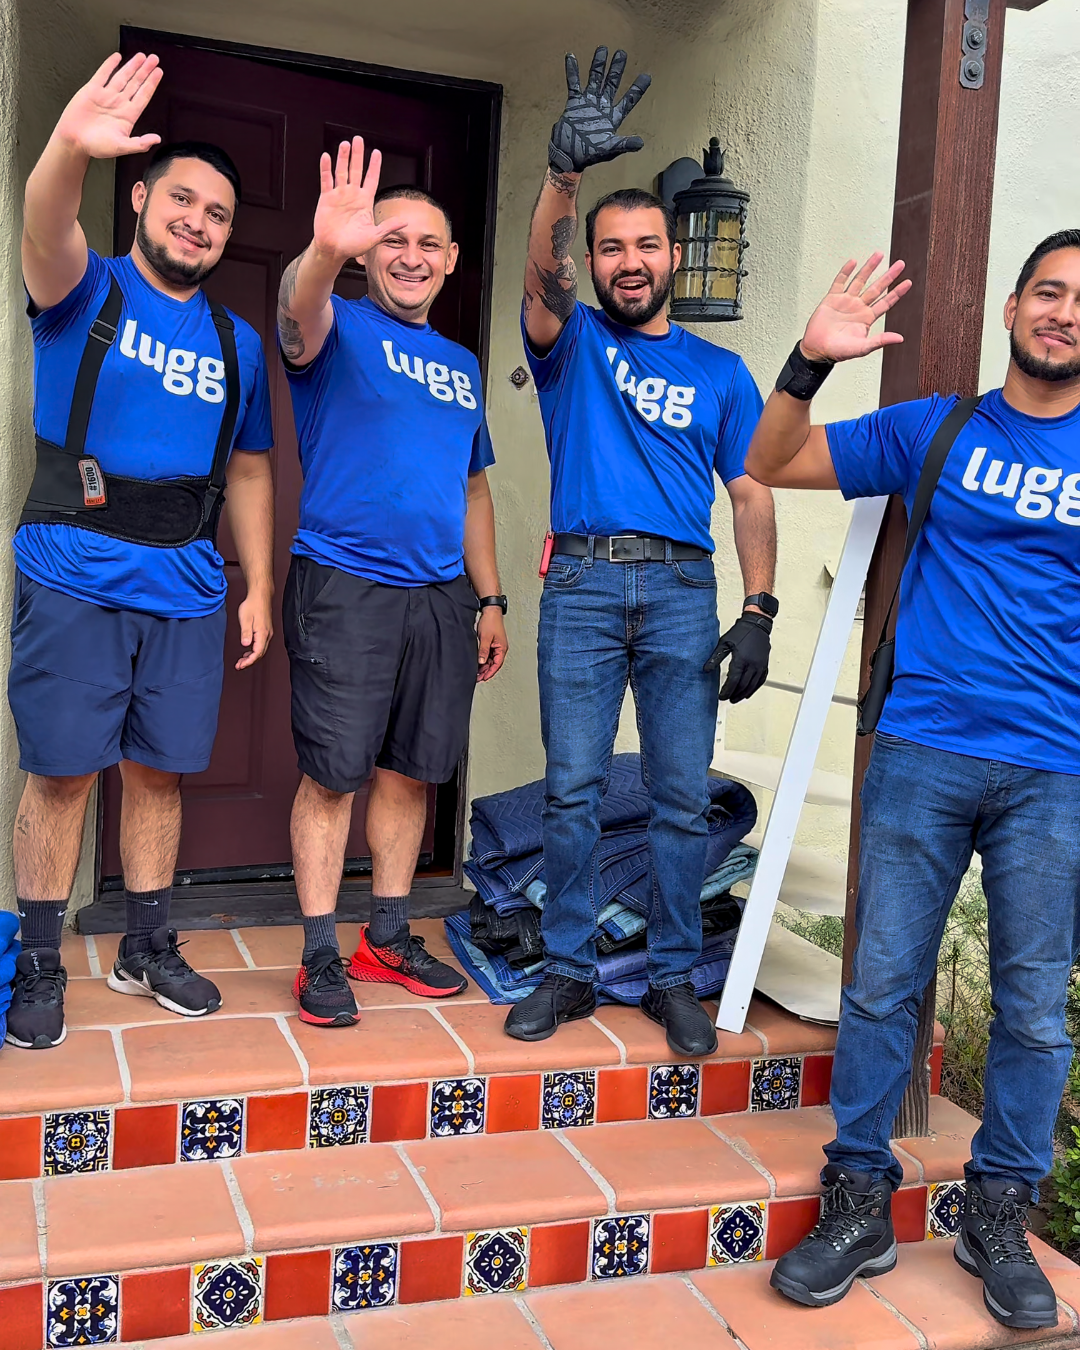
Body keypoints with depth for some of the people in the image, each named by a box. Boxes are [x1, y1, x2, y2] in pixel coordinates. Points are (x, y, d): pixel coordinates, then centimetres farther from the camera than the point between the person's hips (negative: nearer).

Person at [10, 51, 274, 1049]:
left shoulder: (238, 341, 14)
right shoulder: (87, 291, 1)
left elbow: (249, 469, 17)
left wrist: (259, 588, 11)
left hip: (187, 587, 4)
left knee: (160, 771, 10)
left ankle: (147, 950, 25)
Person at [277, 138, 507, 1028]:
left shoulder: (461, 365, 18)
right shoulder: (341, 331, 0)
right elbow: (299, 314, -27)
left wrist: (490, 599, 16)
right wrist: (326, 250, -49)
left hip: (442, 595, 6)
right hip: (345, 586, -5)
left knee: (411, 772, 10)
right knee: (333, 775, -3)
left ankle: (389, 939, 23)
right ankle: (321, 957, 8)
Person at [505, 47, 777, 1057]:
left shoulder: (720, 373, 14)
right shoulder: (571, 342, 11)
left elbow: (751, 494, 9)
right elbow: (540, 274, -12)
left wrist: (757, 614, -3)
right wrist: (565, 171, -31)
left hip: (684, 591, 1)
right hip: (582, 583, -1)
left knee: (683, 798, 2)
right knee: (572, 791, 1)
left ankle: (673, 977, 14)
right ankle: (568, 971, 13)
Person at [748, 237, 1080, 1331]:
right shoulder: (934, 430, 7)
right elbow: (768, 464, 7)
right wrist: (811, 363, -8)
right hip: (922, 755, 0)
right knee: (881, 984, 4)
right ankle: (859, 1205, 19)